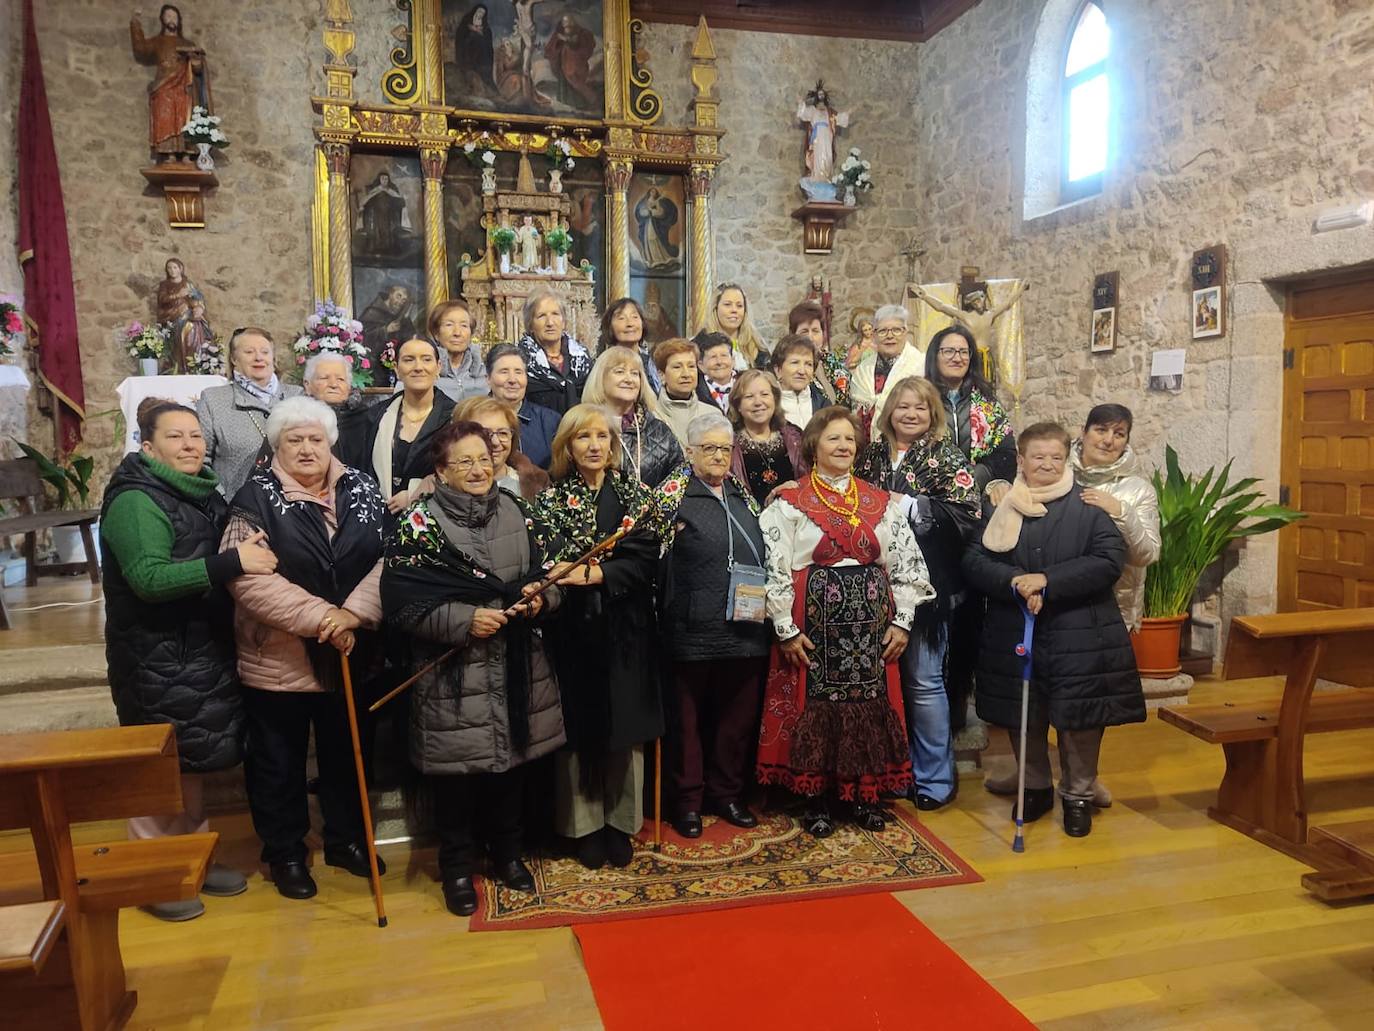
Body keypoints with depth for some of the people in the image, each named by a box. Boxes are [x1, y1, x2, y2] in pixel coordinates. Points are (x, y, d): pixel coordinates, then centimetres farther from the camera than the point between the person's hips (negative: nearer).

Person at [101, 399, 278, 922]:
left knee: (192, 763, 17)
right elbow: (148, 577, -28)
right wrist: (232, 562, -33)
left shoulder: (201, 492, 10)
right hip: (156, 658, -8)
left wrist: (253, 554, 4)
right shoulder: (135, 501, -15)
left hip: (203, 651, 8)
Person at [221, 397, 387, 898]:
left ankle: (346, 838, 39)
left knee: (346, 753, 19)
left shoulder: (361, 490, 1)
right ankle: (285, 852, 32)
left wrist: (354, 613, -20)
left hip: (348, 657, 4)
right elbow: (249, 578, -20)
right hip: (278, 660, -3)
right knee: (278, 762, 13)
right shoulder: (256, 498, -10)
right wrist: (321, 617, -24)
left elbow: (388, 560, -5)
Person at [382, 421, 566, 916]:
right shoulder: (419, 523, -9)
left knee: (511, 762, 15)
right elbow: (400, 602, -13)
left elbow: (547, 573, 14)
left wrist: (540, 598, -8)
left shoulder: (514, 512, 6)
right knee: (457, 770, 5)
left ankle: (507, 852, 37)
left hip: (516, 668, 5)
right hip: (453, 676, -4)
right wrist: (465, 620, -19)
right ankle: (457, 867, 27)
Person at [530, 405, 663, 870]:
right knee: (578, 727, 4)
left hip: (624, 627, 1)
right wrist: (573, 575, -23)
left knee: (625, 726, 7)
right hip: (571, 627, -1)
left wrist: (600, 575, -18)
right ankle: (584, 825, 18)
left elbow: (645, 557, -5)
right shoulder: (551, 498, 2)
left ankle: (620, 823, 21)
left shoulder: (636, 495, 5)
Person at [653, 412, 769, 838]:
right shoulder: (674, 495, -2)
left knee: (738, 715, 13)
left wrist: (762, 603, 14)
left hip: (746, 628, 5)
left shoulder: (743, 495, 15)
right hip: (693, 630, -5)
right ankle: (688, 800, 20)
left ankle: (727, 794, 28)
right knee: (689, 717, 6)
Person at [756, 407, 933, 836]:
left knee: (870, 705, 8)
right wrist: (786, 628, -10)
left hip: (871, 618, 4)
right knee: (815, 705, 2)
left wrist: (902, 621, 3)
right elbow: (776, 569, -6)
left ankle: (865, 795, 22)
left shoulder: (881, 502, 10)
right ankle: (816, 800, 16)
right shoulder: (789, 502, -2)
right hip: (815, 618, -3)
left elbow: (906, 563, 9)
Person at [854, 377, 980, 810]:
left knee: (923, 680, 0)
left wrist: (908, 505, -16)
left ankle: (935, 778, 15)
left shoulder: (948, 458, -1)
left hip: (925, 583, -4)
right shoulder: (871, 454, 11)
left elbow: (967, 514, -13)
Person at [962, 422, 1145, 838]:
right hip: (1013, 635, 2)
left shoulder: (1088, 505, -2)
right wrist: (1015, 581, -20)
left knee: (1079, 720, 6)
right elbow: (973, 561, -2)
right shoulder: (1000, 506, 4)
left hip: (1079, 637, -2)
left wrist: (1048, 580, -19)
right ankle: (1036, 788, 34)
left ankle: (1078, 795, 27)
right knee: (1023, 719, 13)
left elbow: (1110, 560, -12)